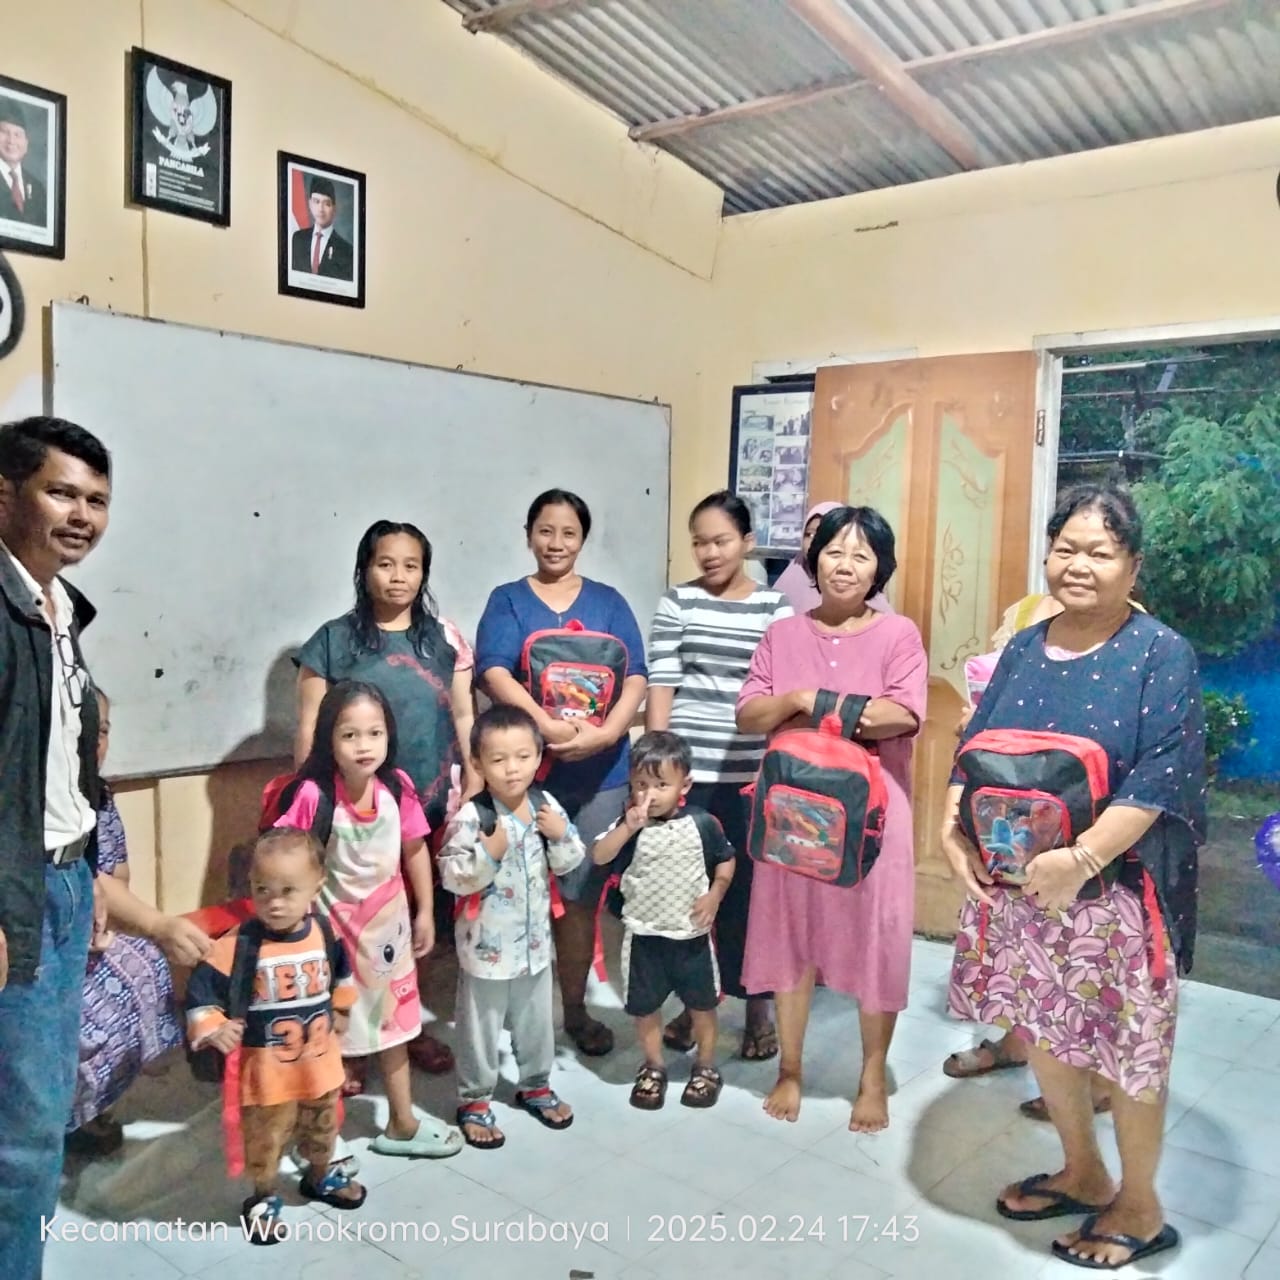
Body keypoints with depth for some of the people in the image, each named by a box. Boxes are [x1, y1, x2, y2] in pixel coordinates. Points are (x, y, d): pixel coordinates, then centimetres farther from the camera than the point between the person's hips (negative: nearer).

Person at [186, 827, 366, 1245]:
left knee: (322, 1131, 25)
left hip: (320, 1062, 4)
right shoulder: (240, 943, -23)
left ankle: (320, 1177, 52)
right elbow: (202, 987, -19)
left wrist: (339, 1010, 20)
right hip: (267, 1071, -4)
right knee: (265, 1141, 12)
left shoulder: (324, 933, -8)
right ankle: (263, 1199, 38)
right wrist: (212, 1030, -31)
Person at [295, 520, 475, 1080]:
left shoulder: (445, 639, 6)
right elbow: (309, 729, 0)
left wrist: (474, 795, 3)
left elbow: (464, 718, 7)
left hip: (430, 806, 3)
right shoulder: (333, 640, -1)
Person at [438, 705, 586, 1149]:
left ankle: (535, 1086, 43)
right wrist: (489, 852, -33)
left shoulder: (546, 805, -5)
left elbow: (569, 863, 3)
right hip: (486, 944, -5)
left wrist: (561, 835, -16)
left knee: (537, 1023, 22)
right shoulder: (470, 816, -21)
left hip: (535, 940, 5)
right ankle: (474, 1102, 30)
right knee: (481, 1029, 12)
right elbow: (452, 878, -21)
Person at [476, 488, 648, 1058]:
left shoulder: (608, 602, 9)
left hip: (599, 772, 1)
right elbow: (494, 672, -12)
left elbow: (635, 675, -2)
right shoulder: (508, 600, 4)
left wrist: (607, 732, -20)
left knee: (579, 895, 10)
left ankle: (575, 1009, 25)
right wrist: (548, 725, -27)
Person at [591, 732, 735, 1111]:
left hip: (691, 933, 0)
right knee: (644, 1005, 13)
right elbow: (599, 857, -19)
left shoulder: (702, 823, -9)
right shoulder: (631, 823, -9)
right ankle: (653, 1066, 35)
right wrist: (627, 827, -31)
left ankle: (706, 1066, 35)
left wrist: (714, 896, -10)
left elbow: (726, 862, 4)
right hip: (643, 934, 1)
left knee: (702, 1002, 14)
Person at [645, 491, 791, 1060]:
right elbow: (660, 684, 1)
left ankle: (758, 1008, 22)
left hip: (751, 774, -1)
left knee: (750, 888, 6)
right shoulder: (677, 603, 5)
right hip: (686, 771, 1)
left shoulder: (776, 607, 4)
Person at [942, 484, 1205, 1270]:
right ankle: (1084, 1174, 41)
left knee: (1128, 1048, 9)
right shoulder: (1023, 650, 6)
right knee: (1041, 1034, 17)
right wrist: (954, 833, -8)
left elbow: (1162, 778, -18)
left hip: (1115, 892, -5)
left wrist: (1079, 861, -25)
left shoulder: (1162, 653, -10)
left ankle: (1141, 1207, 33)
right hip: (1015, 887, 6)